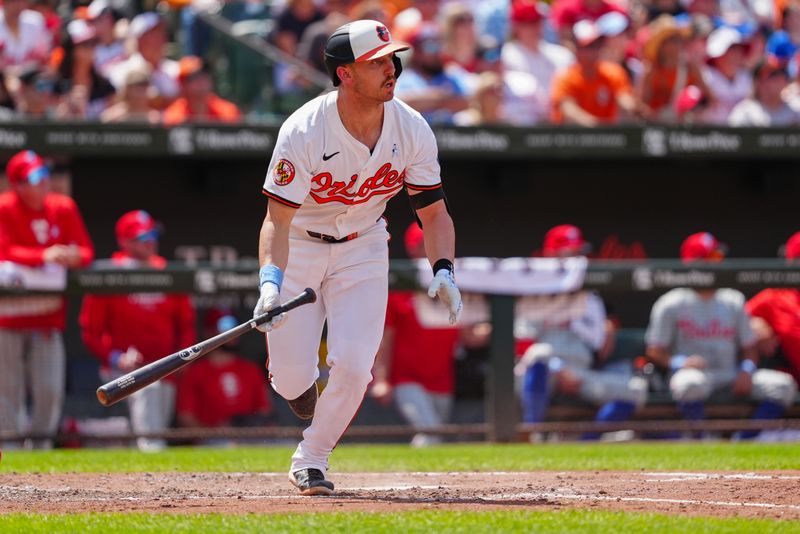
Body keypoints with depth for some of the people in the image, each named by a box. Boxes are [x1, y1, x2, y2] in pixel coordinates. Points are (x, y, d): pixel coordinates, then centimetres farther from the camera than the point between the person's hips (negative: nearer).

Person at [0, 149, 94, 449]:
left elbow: (86, 251, 2)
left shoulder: (64, 209, 3)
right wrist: (44, 256, -35)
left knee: (50, 389, -1)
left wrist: (74, 257, -22)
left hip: (48, 315, 4)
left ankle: (41, 443, 13)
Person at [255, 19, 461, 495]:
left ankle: (311, 461, 9)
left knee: (353, 366, -15)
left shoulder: (412, 130, -16)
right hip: (299, 247, -2)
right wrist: (270, 281, -45)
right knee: (292, 378, -7)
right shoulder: (304, 133, -28)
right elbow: (278, 220, -28)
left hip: (362, 248, 2)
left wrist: (444, 271, -22)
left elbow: (434, 211, -6)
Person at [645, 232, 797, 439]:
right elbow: (654, 351, -1)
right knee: (691, 383, -41)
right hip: (694, 374, -5)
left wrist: (747, 369, -7)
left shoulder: (734, 302, 14)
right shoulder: (671, 304, 0)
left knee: (783, 384, -16)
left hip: (730, 378, 5)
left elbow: (750, 347, 15)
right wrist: (679, 362, -21)